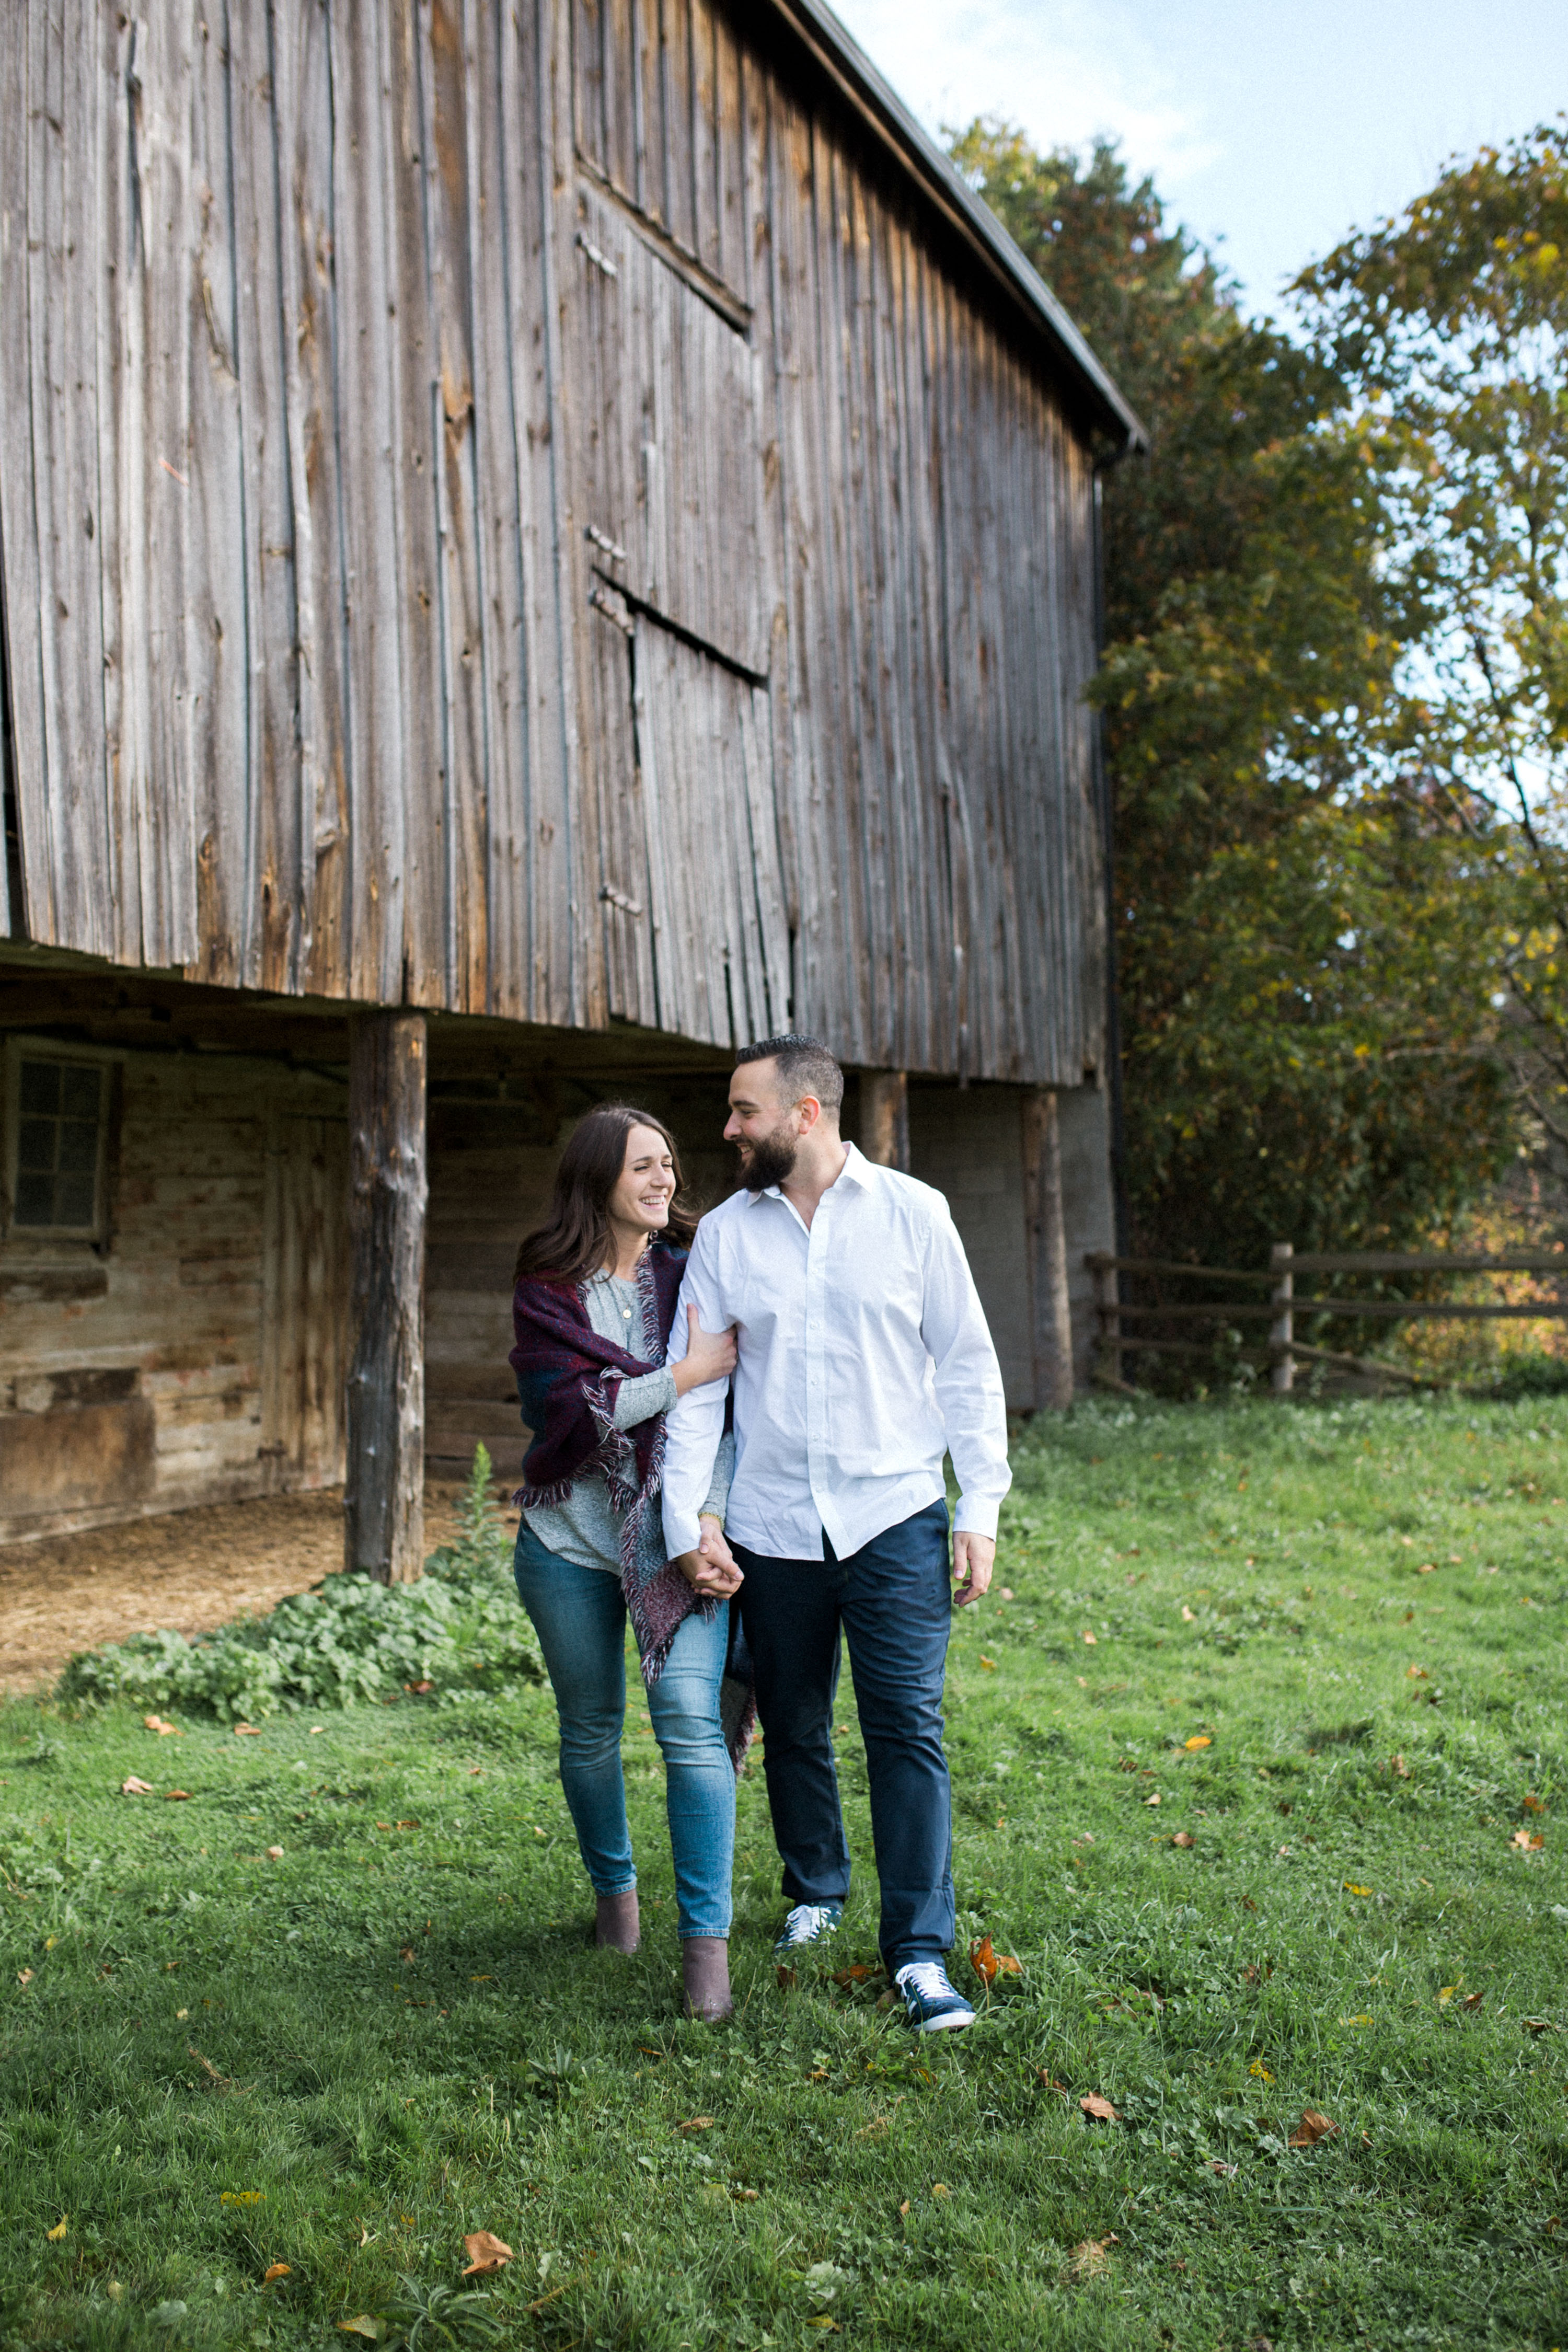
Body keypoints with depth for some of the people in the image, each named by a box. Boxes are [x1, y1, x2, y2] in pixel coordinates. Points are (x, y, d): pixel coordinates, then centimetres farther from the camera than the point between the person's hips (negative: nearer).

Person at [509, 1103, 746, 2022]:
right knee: (591, 1732, 13)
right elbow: (572, 1412, -13)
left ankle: (707, 1940, -4)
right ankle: (614, 1891, 38)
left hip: (675, 1535, -1)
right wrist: (684, 1374, -18)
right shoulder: (548, 1289, -1)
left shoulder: (693, 1271, 1)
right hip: (571, 1540, 1)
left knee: (691, 1719, -14)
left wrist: (707, 1524, -12)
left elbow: (723, 1408, -3)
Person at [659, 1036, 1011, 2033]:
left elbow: (968, 1365, 1)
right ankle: (817, 1891, 37)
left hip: (896, 1518, -2)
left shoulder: (912, 1212, -2)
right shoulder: (725, 1233, 4)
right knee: (793, 1727, 14)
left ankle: (921, 1950, 5)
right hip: (771, 1529, 3)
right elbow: (695, 1388, 4)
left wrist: (980, 1510, -3)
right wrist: (686, 1522, -5)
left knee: (908, 1729, -5)